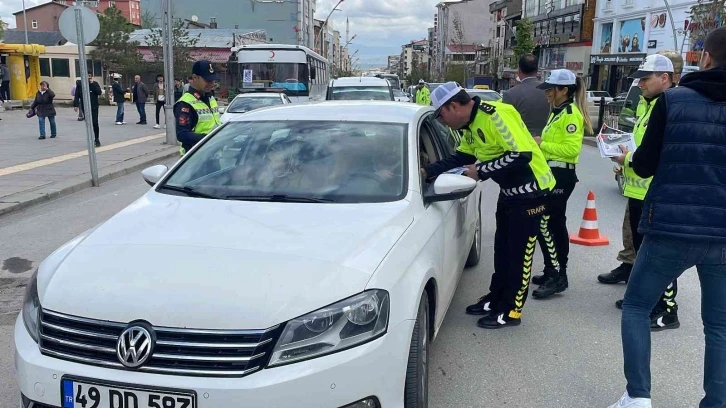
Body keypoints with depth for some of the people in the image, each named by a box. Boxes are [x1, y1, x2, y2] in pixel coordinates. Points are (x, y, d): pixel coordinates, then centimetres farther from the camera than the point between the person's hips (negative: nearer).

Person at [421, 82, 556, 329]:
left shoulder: (495, 115, -26)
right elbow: (461, 157, 12)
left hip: (530, 190, -9)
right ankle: (496, 298, 30)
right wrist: (428, 172, 1)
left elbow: (521, 155, -30)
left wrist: (481, 171, -23)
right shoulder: (471, 125, 5)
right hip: (509, 190, 9)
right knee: (502, 247, 16)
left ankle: (511, 311, 12)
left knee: (519, 251, 0)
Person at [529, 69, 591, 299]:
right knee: (553, 224, 14)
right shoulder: (557, 112, 17)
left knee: (545, 224, -10)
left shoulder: (571, 114, -13)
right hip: (552, 173, 10)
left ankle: (557, 276, -3)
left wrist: (542, 144, -17)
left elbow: (572, 149, -22)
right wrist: (541, 144, 6)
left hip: (561, 175, -10)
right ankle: (554, 273, 24)